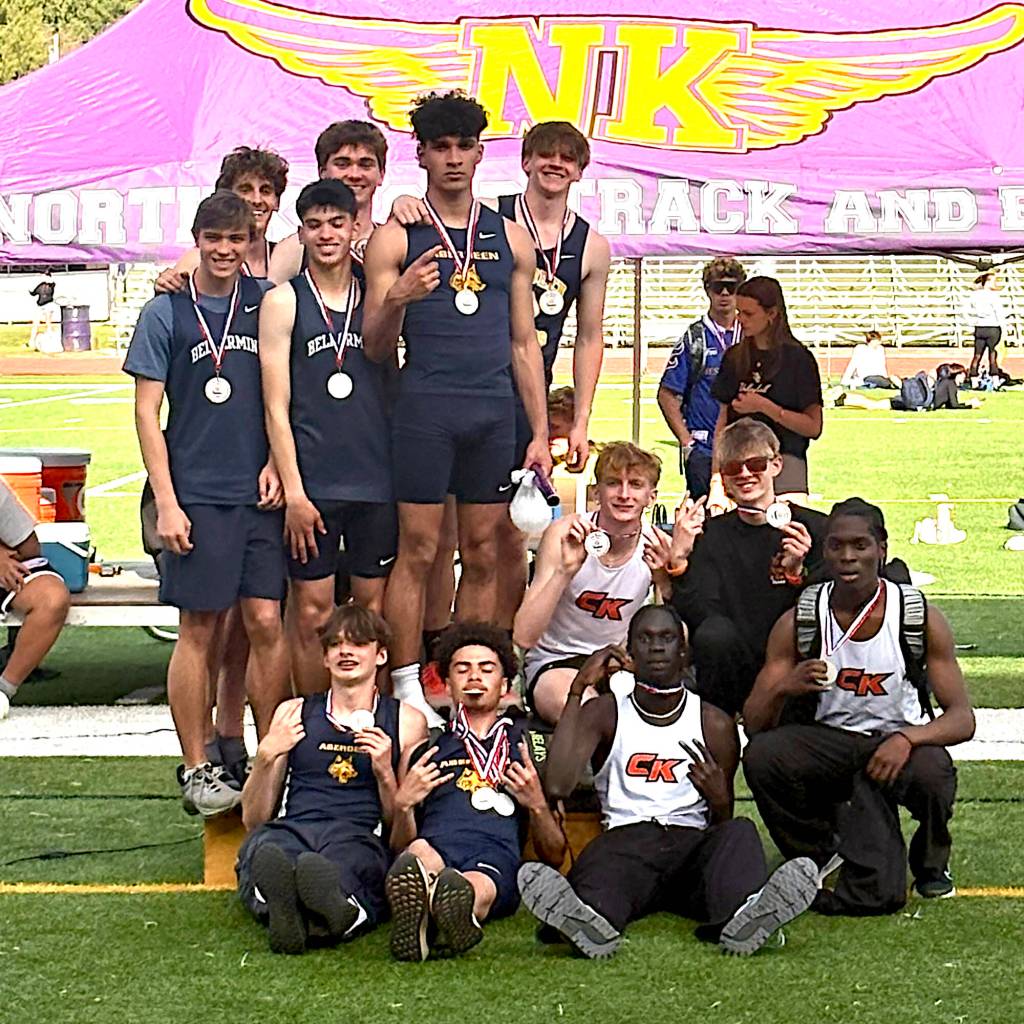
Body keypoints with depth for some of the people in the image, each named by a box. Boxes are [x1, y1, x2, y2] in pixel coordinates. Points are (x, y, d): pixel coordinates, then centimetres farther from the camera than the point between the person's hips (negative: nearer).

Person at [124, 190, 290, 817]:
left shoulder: (267, 305, 8)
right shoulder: (167, 313, 1)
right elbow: (147, 413, 0)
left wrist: (277, 461, 1)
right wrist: (166, 502, -6)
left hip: (262, 493, 2)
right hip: (198, 496, -2)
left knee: (267, 622, 0)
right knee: (199, 630, 1)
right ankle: (197, 770, 8)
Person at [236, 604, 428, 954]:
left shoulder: (406, 721, 21)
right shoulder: (293, 714, 26)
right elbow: (253, 819, 22)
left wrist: (385, 774, 0)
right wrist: (266, 756, 7)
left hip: (359, 837, -2)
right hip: (290, 830, 2)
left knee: (345, 864, -42)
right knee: (264, 850, -39)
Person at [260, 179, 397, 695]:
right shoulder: (283, 301, 1)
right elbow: (276, 408, -4)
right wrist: (293, 492, -9)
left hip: (376, 476, 3)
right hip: (312, 481, -3)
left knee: (373, 605, 7)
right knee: (311, 611, 0)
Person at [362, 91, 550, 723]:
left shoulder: (511, 239, 14)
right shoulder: (396, 238, 4)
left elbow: (524, 343, 16)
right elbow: (375, 348, 2)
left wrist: (541, 434, 10)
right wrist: (396, 300, -20)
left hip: (495, 410, 4)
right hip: (424, 408, -3)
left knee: (484, 555, 5)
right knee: (418, 551, -4)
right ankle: (408, 685, 0)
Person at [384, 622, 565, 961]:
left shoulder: (527, 751, 32)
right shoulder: (422, 755, 33)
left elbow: (554, 856, 27)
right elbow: (399, 847, 26)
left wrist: (537, 805, 8)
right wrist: (403, 805, 7)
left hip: (496, 855, -1)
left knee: (477, 887, -42)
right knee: (418, 854, -41)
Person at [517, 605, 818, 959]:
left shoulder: (714, 724, 16)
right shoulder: (604, 714, 13)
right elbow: (557, 786, -6)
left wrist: (719, 799, -7)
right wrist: (577, 690, -3)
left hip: (693, 840, 2)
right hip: (626, 837, -2)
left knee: (739, 832, -31)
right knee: (602, 860, -37)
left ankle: (741, 918, -63)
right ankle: (591, 923, -72)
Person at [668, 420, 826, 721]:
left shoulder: (814, 528, 1)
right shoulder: (711, 534, 7)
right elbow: (699, 617, -7)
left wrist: (797, 573, -22)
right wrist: (678, 559, -21)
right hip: (735, 675, 1)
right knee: (715, 632, -30)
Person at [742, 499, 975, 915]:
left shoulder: (919, 618, -11)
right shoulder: (799, 623, -8)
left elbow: (962, 719, -13)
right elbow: (753, 724, -7)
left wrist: (905, 739, -34)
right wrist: (783, 689, -31)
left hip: (903, 743, -2)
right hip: (830, 742, 2)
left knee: (932, 772, -36)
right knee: (761, 756, -27)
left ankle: (930, 862, 2)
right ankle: (819, 862, 1)